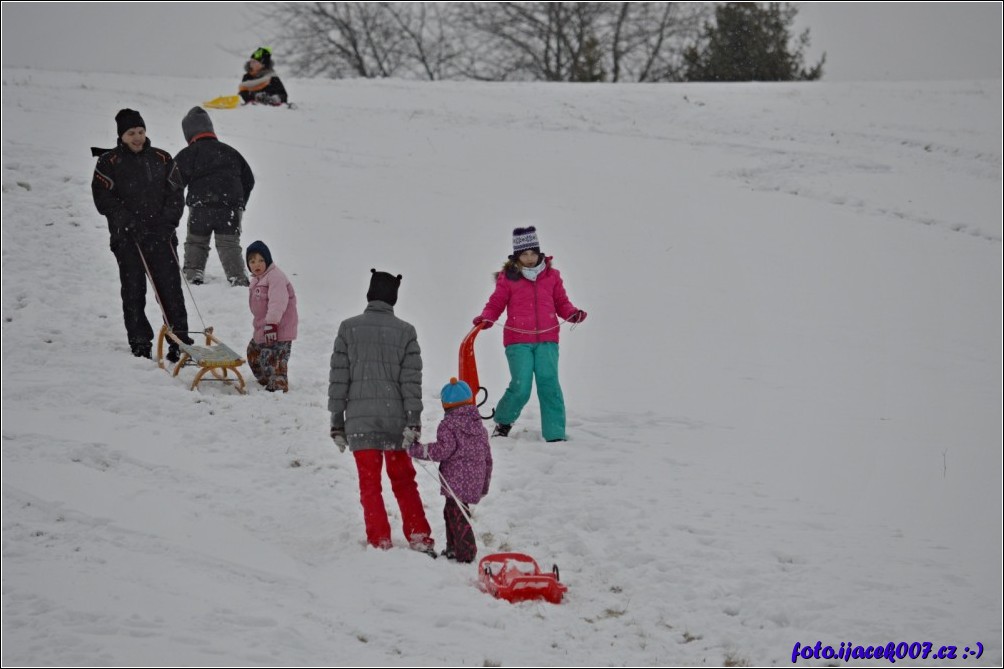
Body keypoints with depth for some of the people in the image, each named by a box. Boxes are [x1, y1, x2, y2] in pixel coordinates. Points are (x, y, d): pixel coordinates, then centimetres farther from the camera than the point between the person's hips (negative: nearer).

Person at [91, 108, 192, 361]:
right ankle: (140, 342, 5)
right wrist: (128, 222, -12)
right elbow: (103, 199, -1)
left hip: (161, 235, 1)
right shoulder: (109, 163, 5)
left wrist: (168, 220, -5)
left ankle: (179, 340, -5)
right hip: (127, 238, -1)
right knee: (133, 291, 0)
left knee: (171, 288, -5)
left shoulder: (162, 159, 12)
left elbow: (175, 195, 12)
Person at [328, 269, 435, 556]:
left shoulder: (349, 328, 0)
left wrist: (337, 422, 5)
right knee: (403, 481, 12)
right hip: (395, 419, 1)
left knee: (370, 484, 6)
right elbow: (412, 380, -3)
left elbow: (338, 377, 0)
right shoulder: (405, 332, 0)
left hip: (360, 421, -1)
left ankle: (380, 542, 2)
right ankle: (420, 539, 6)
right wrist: (414, 422, -2)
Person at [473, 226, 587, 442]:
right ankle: (503, 422, 18)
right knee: (520, 388, -9)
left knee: (549, 385, -7)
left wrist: (573, 314, -4)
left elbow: (561, 303, 16)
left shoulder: (552, 276, 10)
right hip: (518, 341, -2)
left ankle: (555, 434, -2)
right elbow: (495, 304, 8)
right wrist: (485, 318, -11)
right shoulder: (507, 278, 4)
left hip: (547, 341, 2)